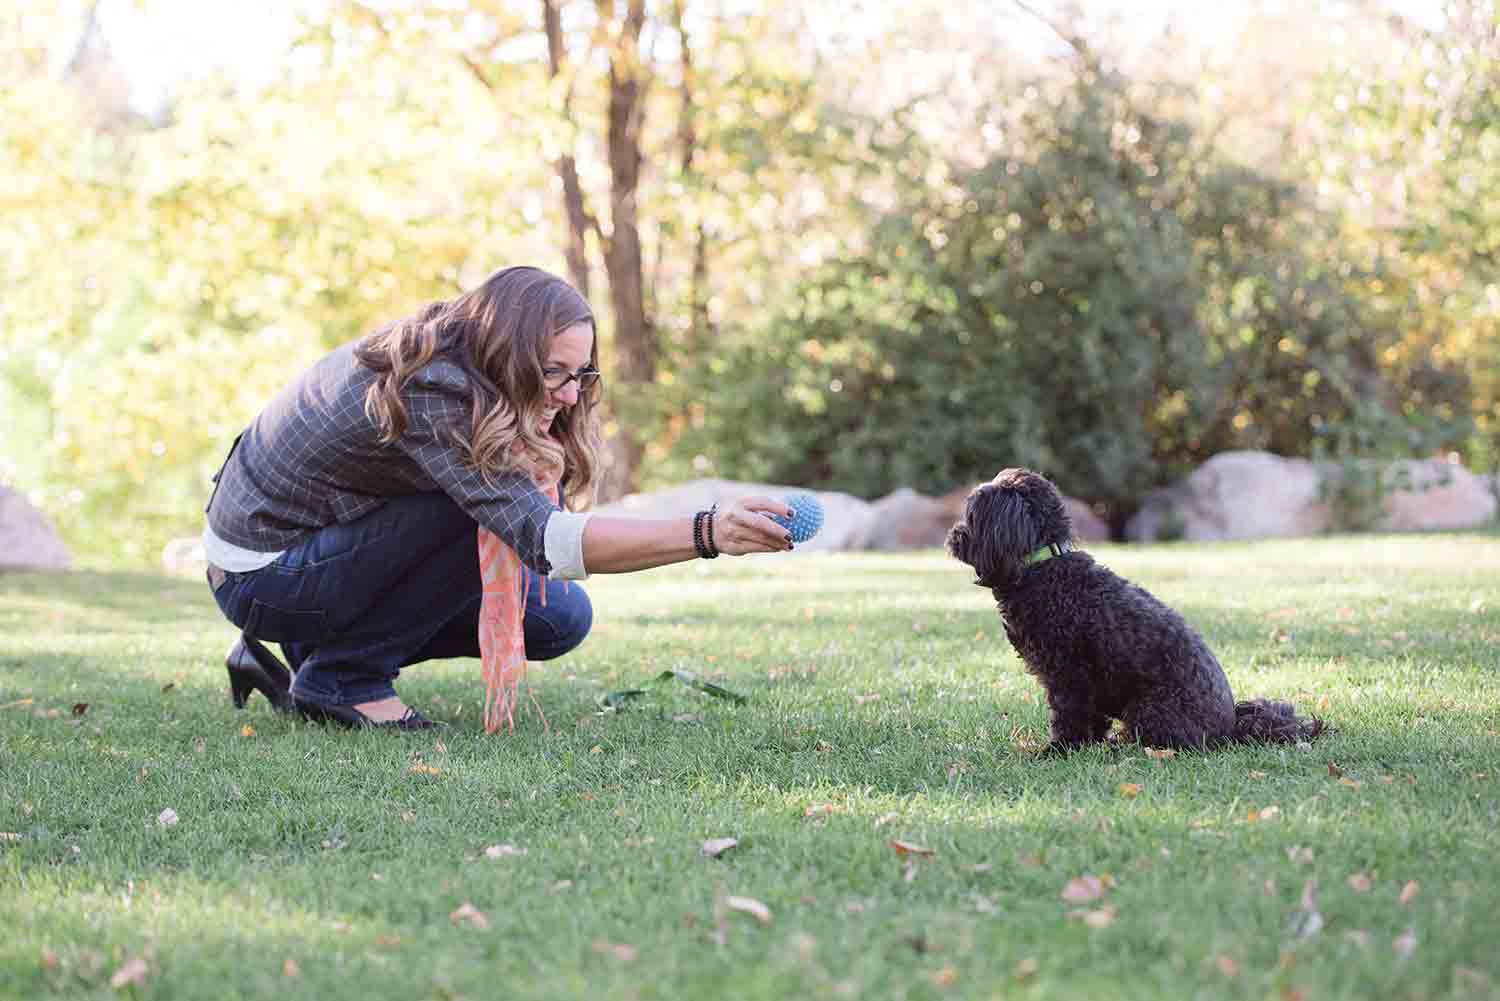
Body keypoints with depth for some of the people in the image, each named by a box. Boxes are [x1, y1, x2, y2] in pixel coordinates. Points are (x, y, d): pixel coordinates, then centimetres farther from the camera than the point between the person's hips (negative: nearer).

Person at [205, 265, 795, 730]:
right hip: (262, 576, -9)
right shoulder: (429, 394, -31)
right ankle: (346, 676, -10)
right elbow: (541, 537, -38)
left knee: (559, 617, 3)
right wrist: (706, 534, -45)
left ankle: (307, 653, 11)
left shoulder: (452, 365, -4)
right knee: (478, 513, -28)